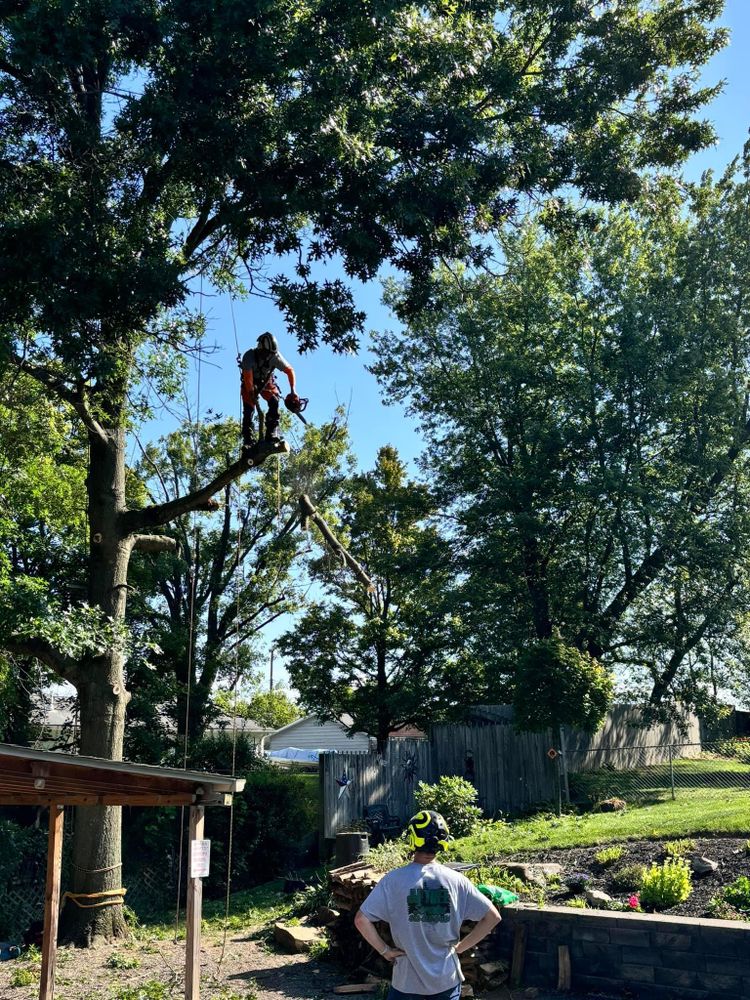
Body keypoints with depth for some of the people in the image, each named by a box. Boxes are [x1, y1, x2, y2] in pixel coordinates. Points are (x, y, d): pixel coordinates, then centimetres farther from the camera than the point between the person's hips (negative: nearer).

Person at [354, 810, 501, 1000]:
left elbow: (361, 920, -16)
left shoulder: (394, 880, -14)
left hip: (408, 978, -1)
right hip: (446, 978, 2)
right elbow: (492, 917, -5)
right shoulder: (456, 880, -9)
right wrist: (461, 946, 2)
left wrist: (384, 950, -4)